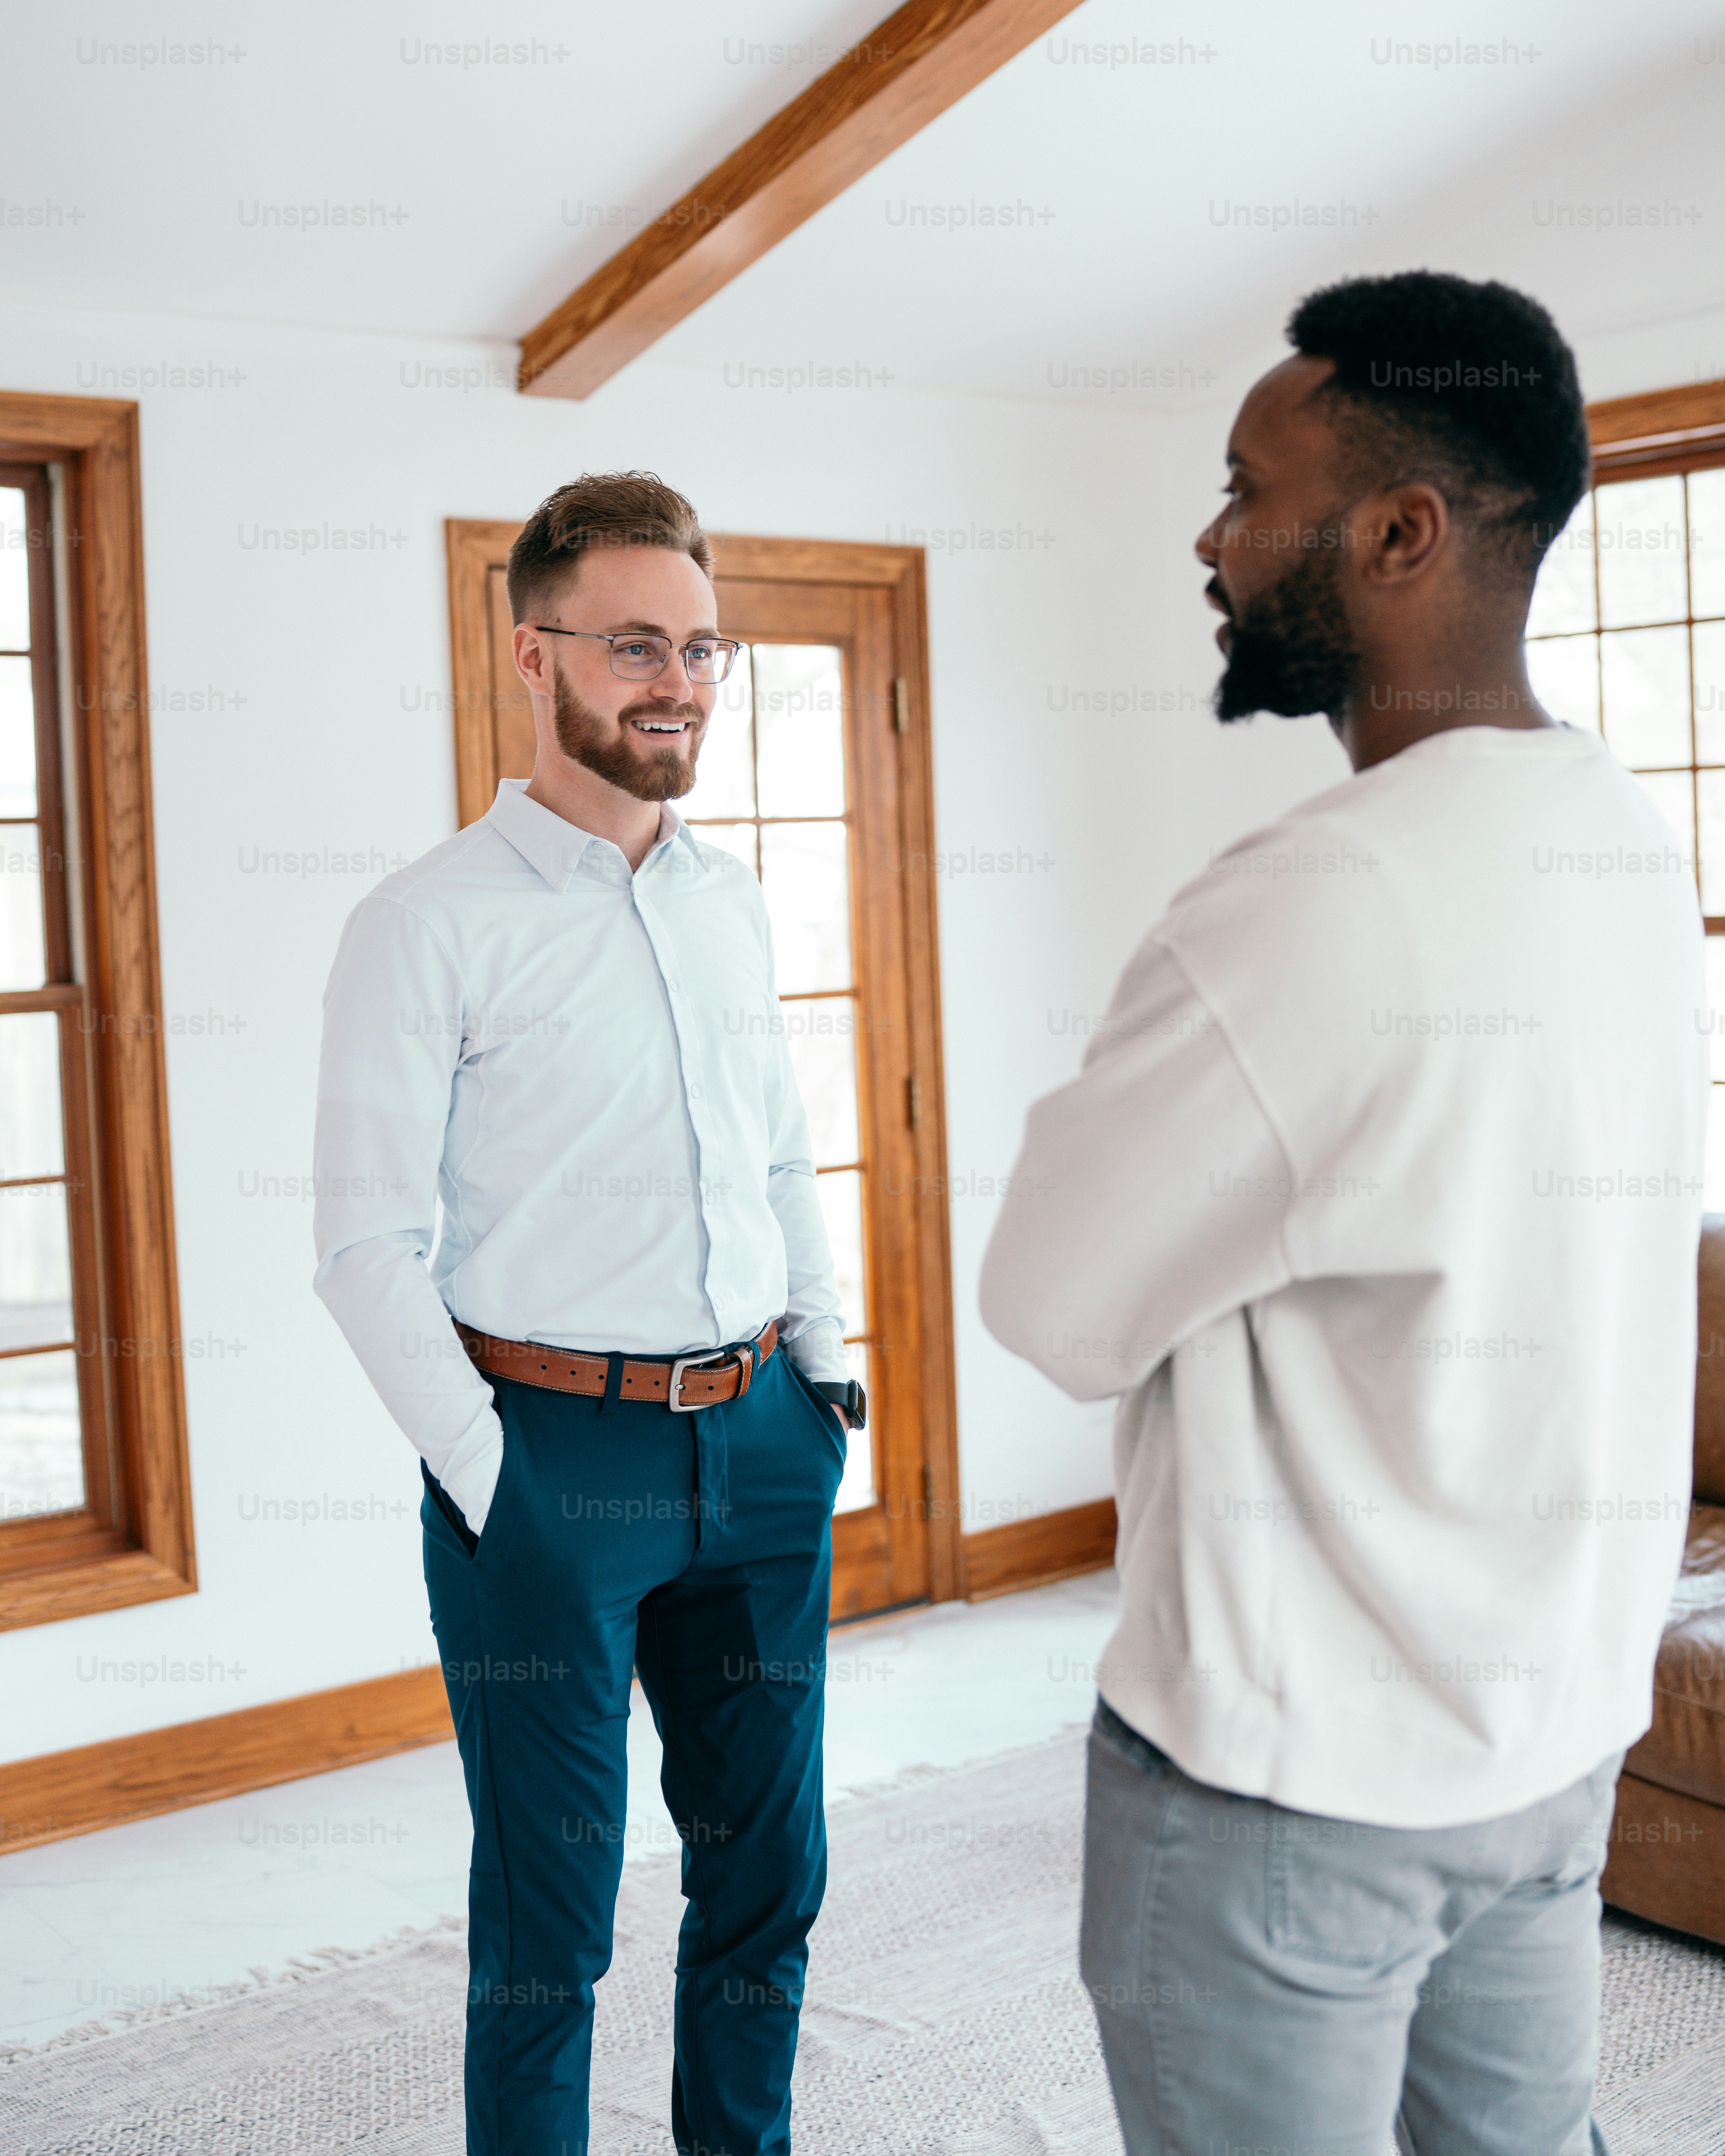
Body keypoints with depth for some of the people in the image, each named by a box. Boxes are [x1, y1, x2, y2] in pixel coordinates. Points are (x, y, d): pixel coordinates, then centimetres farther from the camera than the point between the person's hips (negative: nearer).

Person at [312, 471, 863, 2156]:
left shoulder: (729, 905, 10)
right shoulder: (428, 925, -8)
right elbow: (369, 1246, -10)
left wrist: (824, 1370, 10)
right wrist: (489, 1483, -13)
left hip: (760, 1444, 6)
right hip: (553, 1458, -5)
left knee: (768, 1870, 16)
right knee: (549, 1909, 8)